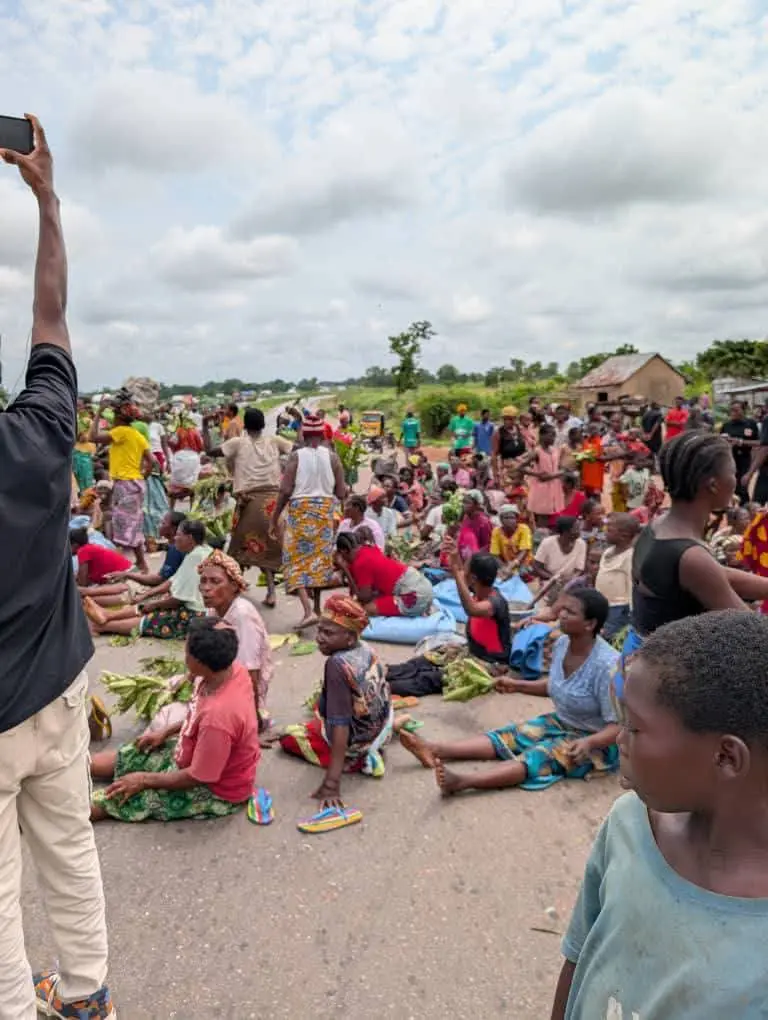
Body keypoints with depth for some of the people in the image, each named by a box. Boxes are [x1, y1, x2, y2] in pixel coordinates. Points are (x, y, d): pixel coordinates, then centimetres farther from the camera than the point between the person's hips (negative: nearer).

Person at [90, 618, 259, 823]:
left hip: (215, 791, -8)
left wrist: (144, 779, -13)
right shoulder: (231, 668, -15)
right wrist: (166, 732, 11)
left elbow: (197, 777, -25)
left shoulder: (217, 716, -40)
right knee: (122, 757, 14)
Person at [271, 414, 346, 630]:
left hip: (300, 509, -2)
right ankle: (316, 607, 28)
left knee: (297, 559, 3)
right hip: (325, 510, 3)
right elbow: (341, 493, -2)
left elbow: (285, 491, -10)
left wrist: (275, 517, 0)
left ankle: (308, 611, -12)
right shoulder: (332, 456, -1)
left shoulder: (296, 456, -6)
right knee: (320, 557, 16)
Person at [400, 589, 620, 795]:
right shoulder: (562, 644, -6)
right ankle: (434, 749, -23)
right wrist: (518, 686, 6)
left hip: (595, 740, -8)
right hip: (561, 722, 8)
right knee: (507, 736, -9)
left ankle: (462, 781, -50)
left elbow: (618, 726, -26)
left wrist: (588, 743, -43)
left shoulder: (606, 665, -29)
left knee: (538, 756, -30)